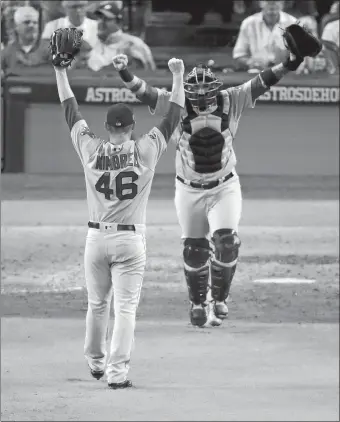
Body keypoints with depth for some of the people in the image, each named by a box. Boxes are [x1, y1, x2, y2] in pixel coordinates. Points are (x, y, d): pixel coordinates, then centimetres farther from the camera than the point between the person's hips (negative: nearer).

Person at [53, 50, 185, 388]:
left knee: (96, 304, 19)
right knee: (125, 307, -2)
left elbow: (70, 112, 6)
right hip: (130, 240, -2)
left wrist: (60, 71, 15)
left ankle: (95, 361, 35)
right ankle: (117, 371, -10)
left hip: (97, 238, 2)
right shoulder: (146, 151, -7)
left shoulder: (91, 150, -4)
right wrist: (178, 77, 12)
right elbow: (173, 116, 2)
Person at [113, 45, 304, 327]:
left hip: (225, 188, 0)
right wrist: (125, 74, -40)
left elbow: (261, 83, -16)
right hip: (189, 190, 0)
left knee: (226, 241, -15)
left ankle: (219, 298, 6)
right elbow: (145, 92, -23)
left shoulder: (230, 102, -12)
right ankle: (198, 303, 30)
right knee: (194, 249, 10)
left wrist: (289, 64, -27)